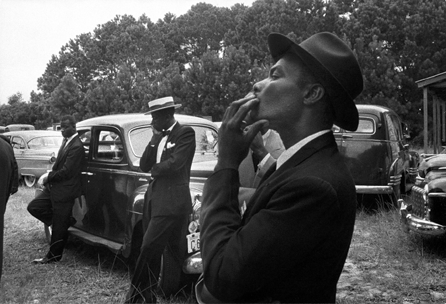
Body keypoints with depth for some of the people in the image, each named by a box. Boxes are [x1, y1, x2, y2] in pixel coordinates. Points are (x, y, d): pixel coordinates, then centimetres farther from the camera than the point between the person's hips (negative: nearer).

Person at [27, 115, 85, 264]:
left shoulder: (76, 147, -21)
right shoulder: (66, 141, 7)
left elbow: (66, 172, -23)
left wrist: (48, 177, -11)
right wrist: (49, 175, 1)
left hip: (64, 191, -9)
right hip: (54, 187, 9)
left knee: (59, 227, 3)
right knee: (33, 207, 10)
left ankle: (54, 256, 19)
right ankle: (66, 221, 18)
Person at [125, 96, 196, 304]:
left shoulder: (185, 133, -7)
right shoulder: (158, 136, 15)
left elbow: (174, 165, -19)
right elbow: (144, 166, 7)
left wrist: (153, 169, 0)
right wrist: (156, 138, -2)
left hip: (172, 202, -8)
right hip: (154, 199, 8)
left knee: (149, 249, -9)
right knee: (152, 252, 14)